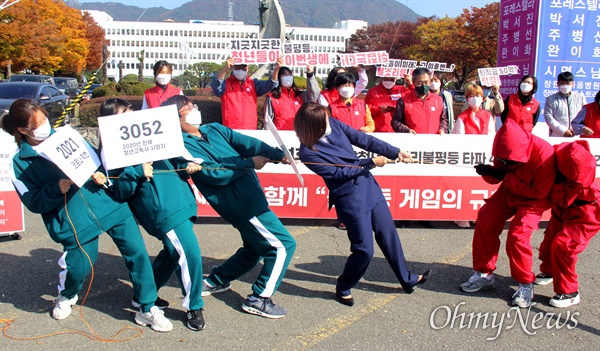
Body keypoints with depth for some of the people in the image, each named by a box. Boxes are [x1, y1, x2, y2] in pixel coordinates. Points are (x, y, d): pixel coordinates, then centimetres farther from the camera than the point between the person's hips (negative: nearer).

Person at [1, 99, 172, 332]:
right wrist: (57, 189, -20)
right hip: (74, 220, -2)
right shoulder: (20, 163, 1)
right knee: (79, 267, 0)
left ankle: (148, 310, 7)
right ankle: (66, 296, 40)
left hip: (107, 202, 3)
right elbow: (33, 203, -3)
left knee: (137, 251, -6)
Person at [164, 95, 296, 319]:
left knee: (255, 248, 25)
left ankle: (216, 281, 38)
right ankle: (259, 299, 7)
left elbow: (246, 142, 0)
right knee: (283, 245, -5)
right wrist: (249, 162, -12)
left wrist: (278, 155, -12)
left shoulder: (214, 129, 13)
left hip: (251, 197, 8)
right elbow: (216, 174, -17)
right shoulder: (183, 147, -8)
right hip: (242, 203, -8)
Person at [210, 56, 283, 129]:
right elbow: (215, 84, -18)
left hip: (251, 130, 3)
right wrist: (226, 68, -35)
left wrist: (276, 69, -21)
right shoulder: (225, 84, 3)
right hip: (230, 130, -3)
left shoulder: (253, 83, 12)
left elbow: (269, 84, -2)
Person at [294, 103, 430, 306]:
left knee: (388, 233, 16)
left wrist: (395, 152, -8)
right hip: (350, 198, -7)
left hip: (368, 185, 7)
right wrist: (371, 163, -15)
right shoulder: (308, 153, -19)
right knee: (364, 249, -5)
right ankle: (343, 288, 22)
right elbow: (338, 173, -18)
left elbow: (363, 140, -1)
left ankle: (407, 280, 34)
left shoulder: (333, 124, -3)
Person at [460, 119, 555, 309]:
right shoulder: (506, 152, -15)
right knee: (485, 224, -3)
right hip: (508, 193, 6)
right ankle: (484, 274, 13)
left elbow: (539, 192, -26)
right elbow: (500, 175, 0)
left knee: (517, 235, -22)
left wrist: (507, 177, -28)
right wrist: (488, 172, -25)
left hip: (532, 199, -6)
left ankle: (526, 285, -1)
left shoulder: (543, 154, -33)